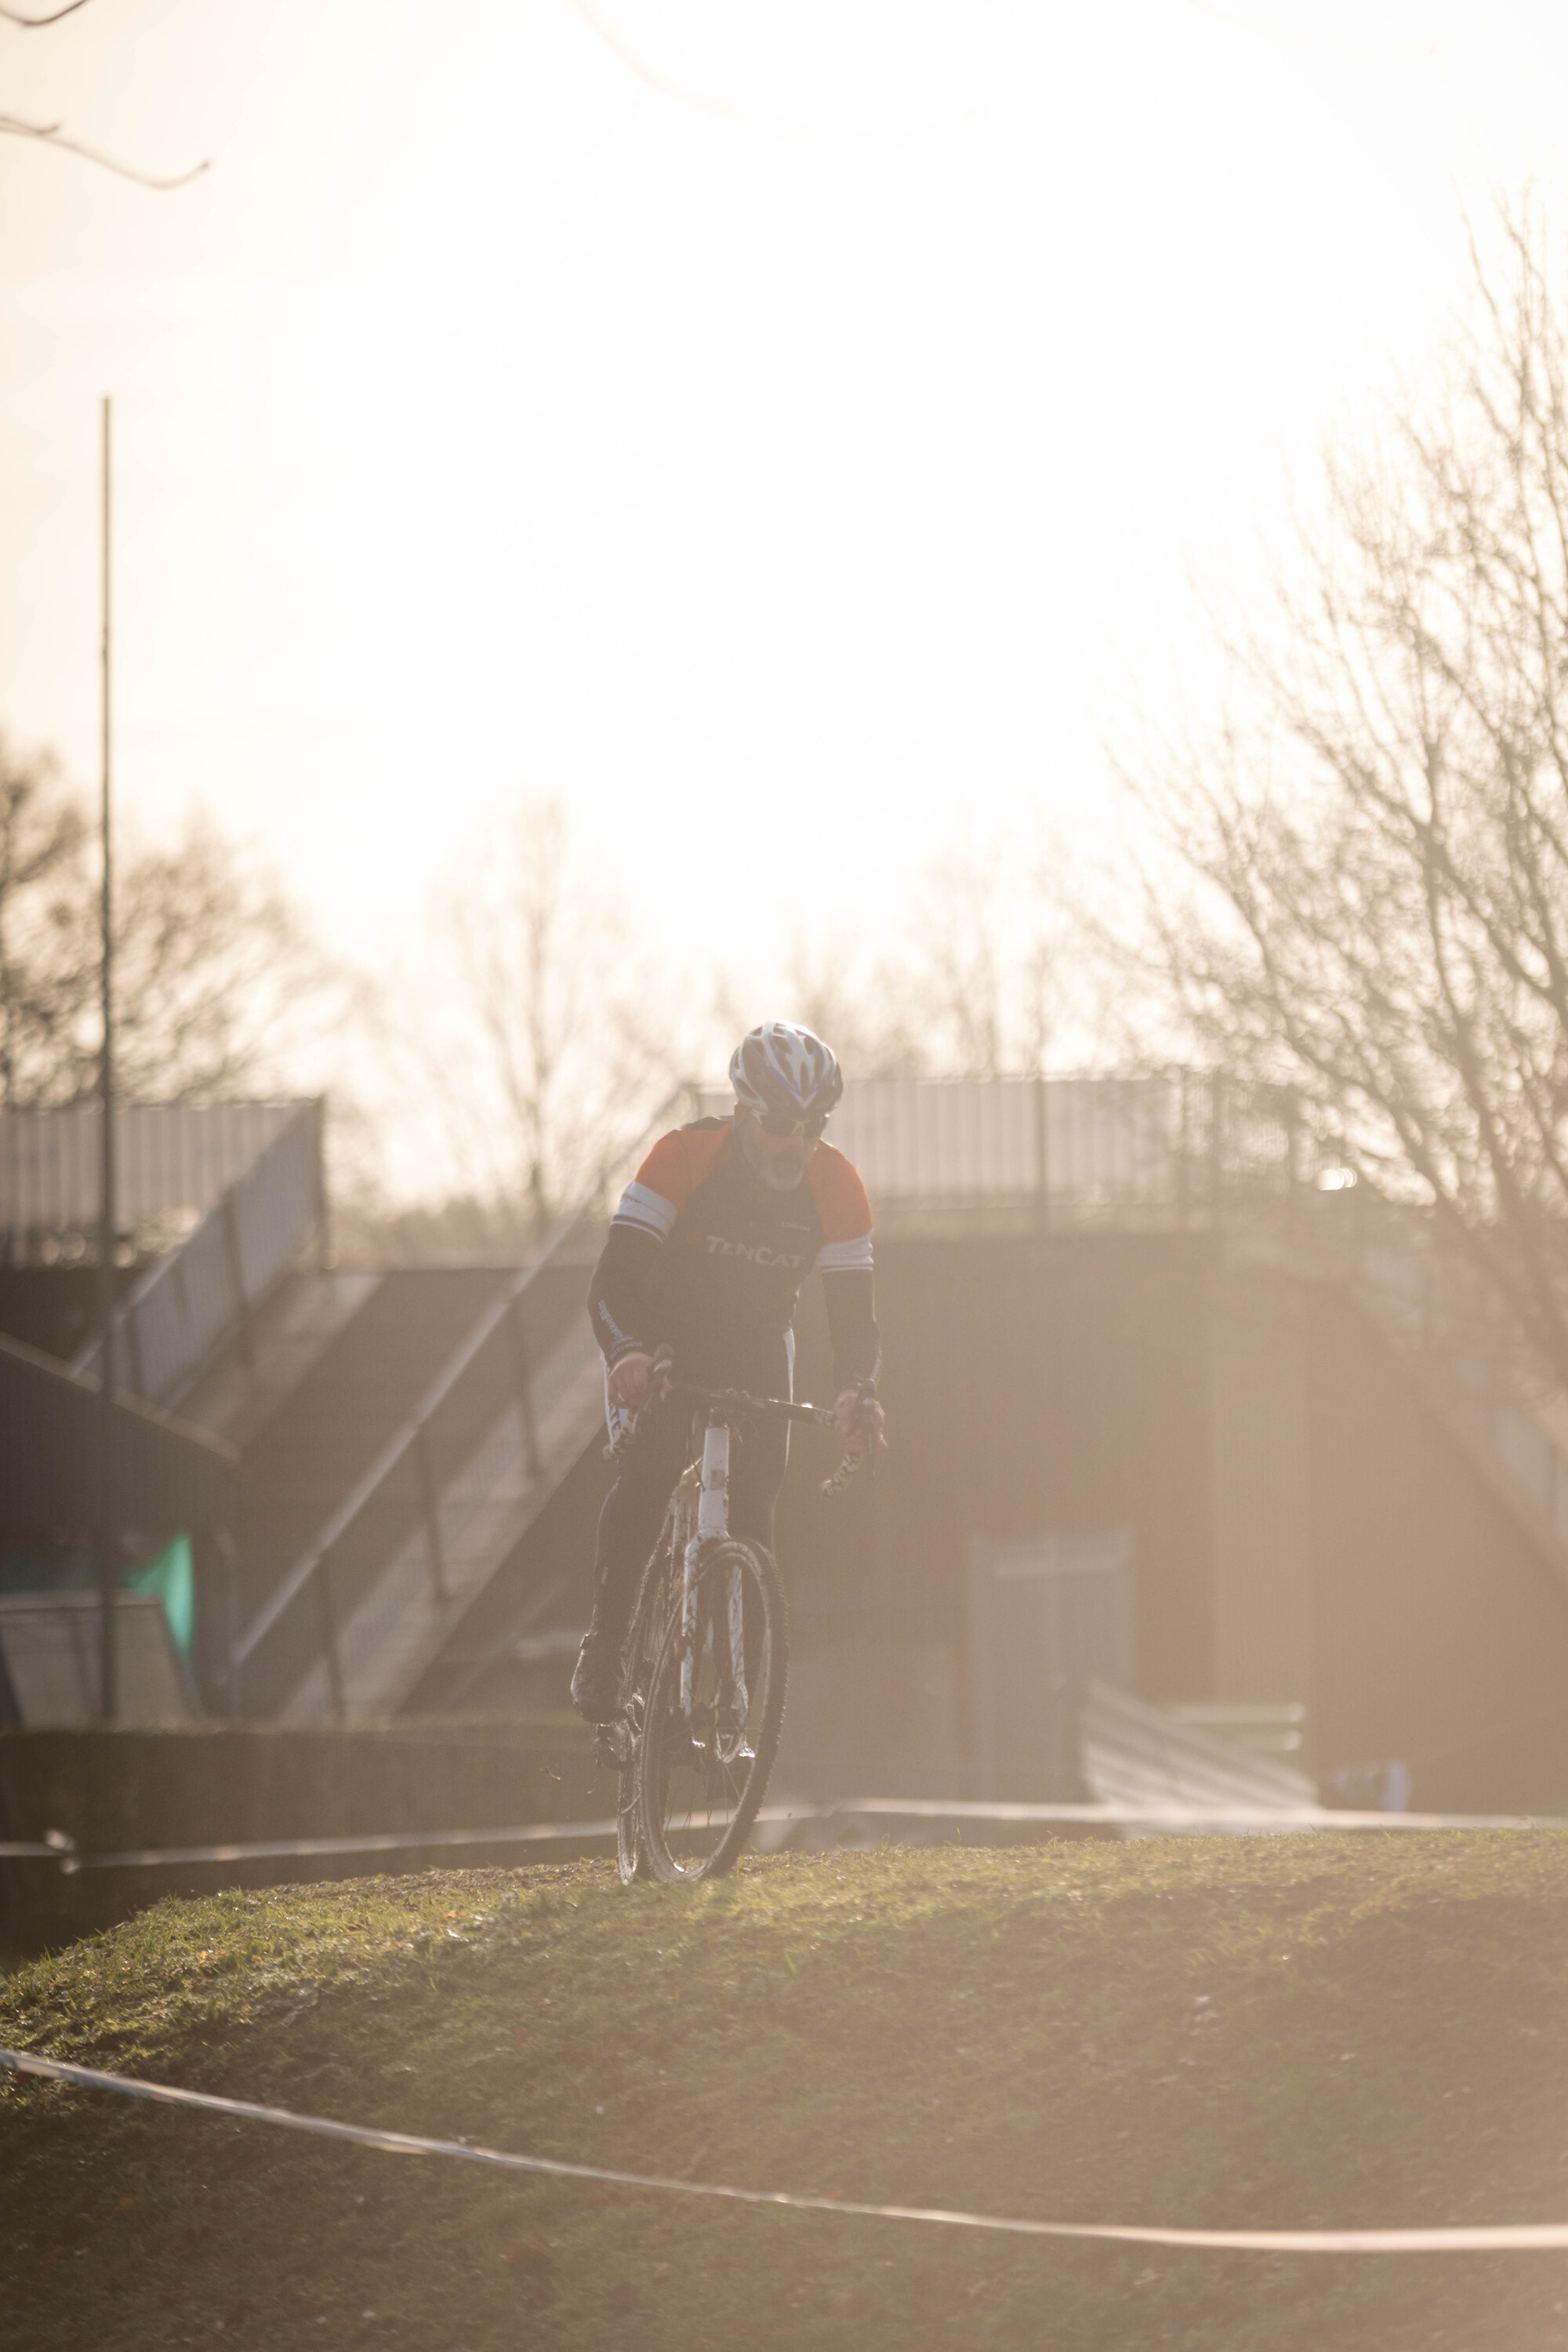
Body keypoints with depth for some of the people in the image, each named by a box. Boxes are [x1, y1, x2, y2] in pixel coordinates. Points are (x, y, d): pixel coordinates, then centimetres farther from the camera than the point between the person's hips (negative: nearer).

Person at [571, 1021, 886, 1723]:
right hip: (661, 1340, -2)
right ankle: (605, 1641, -9)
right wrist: (628, 1352, -52)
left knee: (753, 1505, -14)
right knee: (644, 1479, -25)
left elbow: (854, 1313, -20)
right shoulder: (681, 1157, -27)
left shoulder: (836, 1186, -19)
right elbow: (612, 1281, -31)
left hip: (755, 1348, 2)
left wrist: (857, 1391, -41)